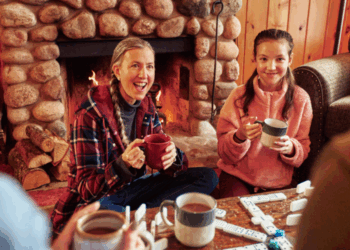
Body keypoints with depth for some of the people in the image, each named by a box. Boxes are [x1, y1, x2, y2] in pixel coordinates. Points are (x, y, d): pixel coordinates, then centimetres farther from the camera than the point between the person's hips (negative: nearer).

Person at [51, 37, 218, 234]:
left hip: (135, 188, 6)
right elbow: (86, 188, -18)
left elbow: (161, 153, 4)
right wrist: (123, 165, -37)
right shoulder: (92, 115, -18)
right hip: (99, 198, -6)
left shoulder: (146, 107, 1)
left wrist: (172, 156, -22)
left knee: (208, 177, -6)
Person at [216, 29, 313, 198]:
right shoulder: (239, 95, -6)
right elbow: (224, 153, -4)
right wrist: (239, 137, -26)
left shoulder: (300, 99, -3)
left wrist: (290, 148, -19)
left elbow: (304, 151, 4)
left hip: (278, 183, 2)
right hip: (238, 176, -1)